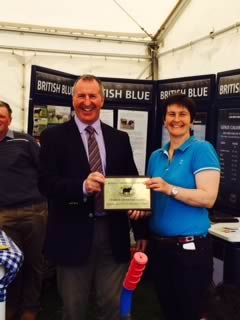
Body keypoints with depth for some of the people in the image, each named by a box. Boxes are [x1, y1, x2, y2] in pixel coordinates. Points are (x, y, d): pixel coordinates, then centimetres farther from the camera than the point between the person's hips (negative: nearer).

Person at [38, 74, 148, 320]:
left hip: (113, 234, 3)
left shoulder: (120, 139, 9)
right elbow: (46, 183, -11)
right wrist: (83, 186, -29)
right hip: (73, 235, -2)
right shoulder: (54, 137, 0)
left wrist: (141, 231, 8)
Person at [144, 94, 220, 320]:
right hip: (158, 245, 7)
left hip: (190, 247, -6)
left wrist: (170, 189, -24)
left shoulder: (202, 149, -8)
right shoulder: (156, 156, 11)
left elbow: (208, 198, -17)